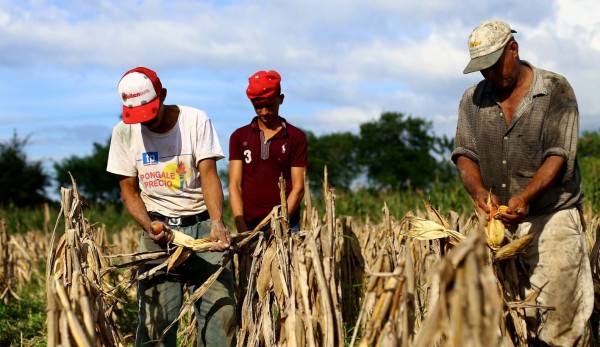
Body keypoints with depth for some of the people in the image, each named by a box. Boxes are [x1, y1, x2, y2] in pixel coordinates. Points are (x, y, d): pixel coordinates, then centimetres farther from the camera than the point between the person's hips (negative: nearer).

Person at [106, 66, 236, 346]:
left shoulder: (196, 121, -6)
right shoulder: (124, 132, 0)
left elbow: (209, 175, -13)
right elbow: (129, 191, 4)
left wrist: (217, 223, -29)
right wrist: (148, 225, -15)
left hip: (202, 224, -1)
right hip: (158, 227, 1)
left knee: (220, 309, -8)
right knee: (155, 316, -6)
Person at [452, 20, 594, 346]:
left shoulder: (556, 90, -3)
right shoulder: (473, 99, 10)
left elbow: (559, 155, -10)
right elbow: (464, 154, 5)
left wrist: (525, 197, -26)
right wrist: (478, 190, -17)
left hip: (552, 216, -3)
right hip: (500, 221, 4)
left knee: (559, 320, -10)